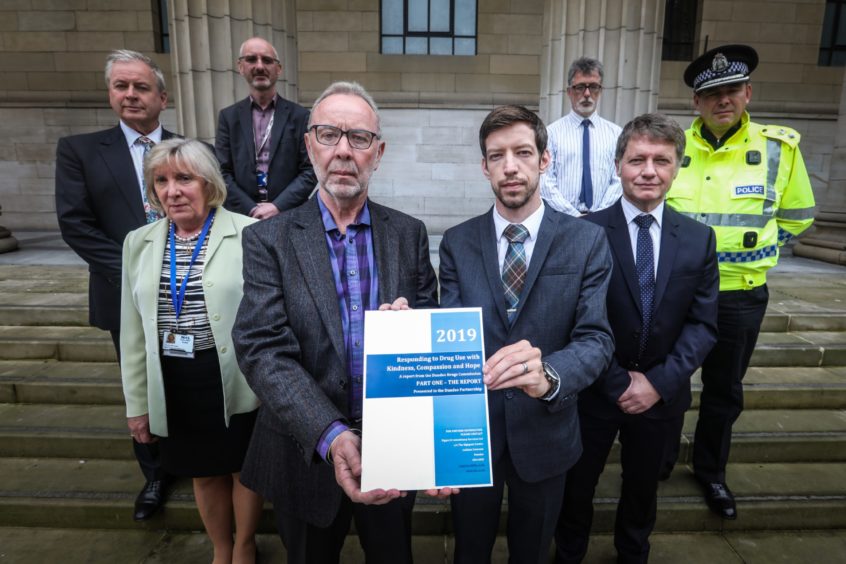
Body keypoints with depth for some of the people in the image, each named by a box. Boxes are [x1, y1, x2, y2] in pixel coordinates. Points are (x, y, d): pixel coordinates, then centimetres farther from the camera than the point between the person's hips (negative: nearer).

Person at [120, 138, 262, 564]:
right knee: (204, 474, 20)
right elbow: (133, 332, 8)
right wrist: (137, 402, 9)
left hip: (237, 383, -3)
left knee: (245, 468, 15)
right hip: (174, 387, 4)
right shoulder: (139, 242, 3)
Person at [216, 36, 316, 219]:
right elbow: (222, 172, 2)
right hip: (242, 216, 1)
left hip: (290, 216, -1)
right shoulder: (228, 116, 7)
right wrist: (251, 210, -11)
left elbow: (310, 171, -3)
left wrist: (278, 206, -13)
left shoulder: (300, 116, 2)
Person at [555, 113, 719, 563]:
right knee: (576, 486, 16)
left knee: (643, 487, 25)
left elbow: (703, 324, -3)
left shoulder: (699, 239, -2)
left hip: (662, 393, 3)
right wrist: (619, 383, -13)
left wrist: (660, 381, -13)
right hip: (594, 391, -3)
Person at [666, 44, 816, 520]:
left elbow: (796, 216, 9)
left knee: (725, 391, 14)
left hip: (740, 297, 0)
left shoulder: (780, 147, -5)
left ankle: (711, 471, 36)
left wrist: (747, 252, 4)